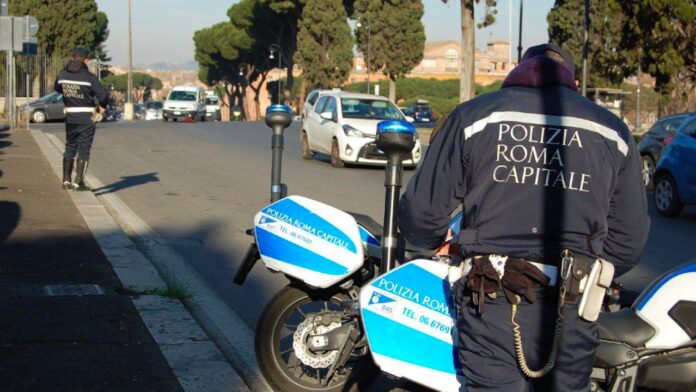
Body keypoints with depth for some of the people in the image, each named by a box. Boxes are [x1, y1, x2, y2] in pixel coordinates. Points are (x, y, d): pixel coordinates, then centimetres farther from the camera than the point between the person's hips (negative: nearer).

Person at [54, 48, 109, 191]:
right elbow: (103, 95, -18)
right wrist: (102, 106, 1)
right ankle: (78, 182, 1)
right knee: (83, 149, 2)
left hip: (70, 117, 5)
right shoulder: (89, 77, -15)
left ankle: (66, 180, 19)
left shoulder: (62, 75, 0)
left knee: (70, 147, 18)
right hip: (86, 117, -4)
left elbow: (57, 88, 18)